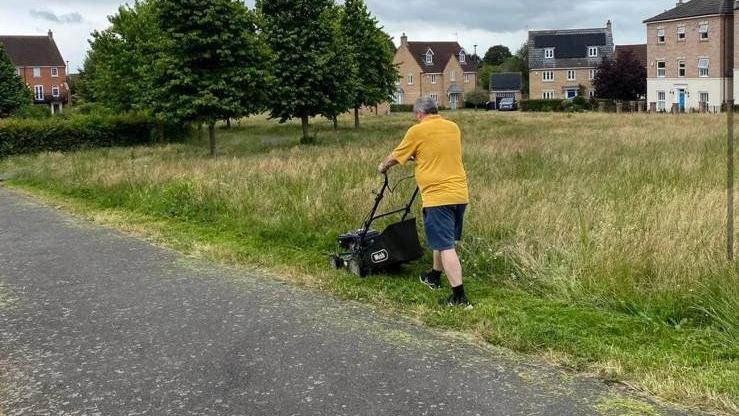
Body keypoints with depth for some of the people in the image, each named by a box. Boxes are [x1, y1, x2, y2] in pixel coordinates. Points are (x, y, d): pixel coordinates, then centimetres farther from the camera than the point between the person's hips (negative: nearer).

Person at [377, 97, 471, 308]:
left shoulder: (417, 131, -5)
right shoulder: (454, 127, 12)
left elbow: (396, 156, 7)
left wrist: (383, 167, 27)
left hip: (438, 196, -7)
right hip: (460, 194, 7)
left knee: (445, 246, -6)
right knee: (443, 239, 23)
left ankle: (459, 297, -8)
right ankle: (434, 277, 40)